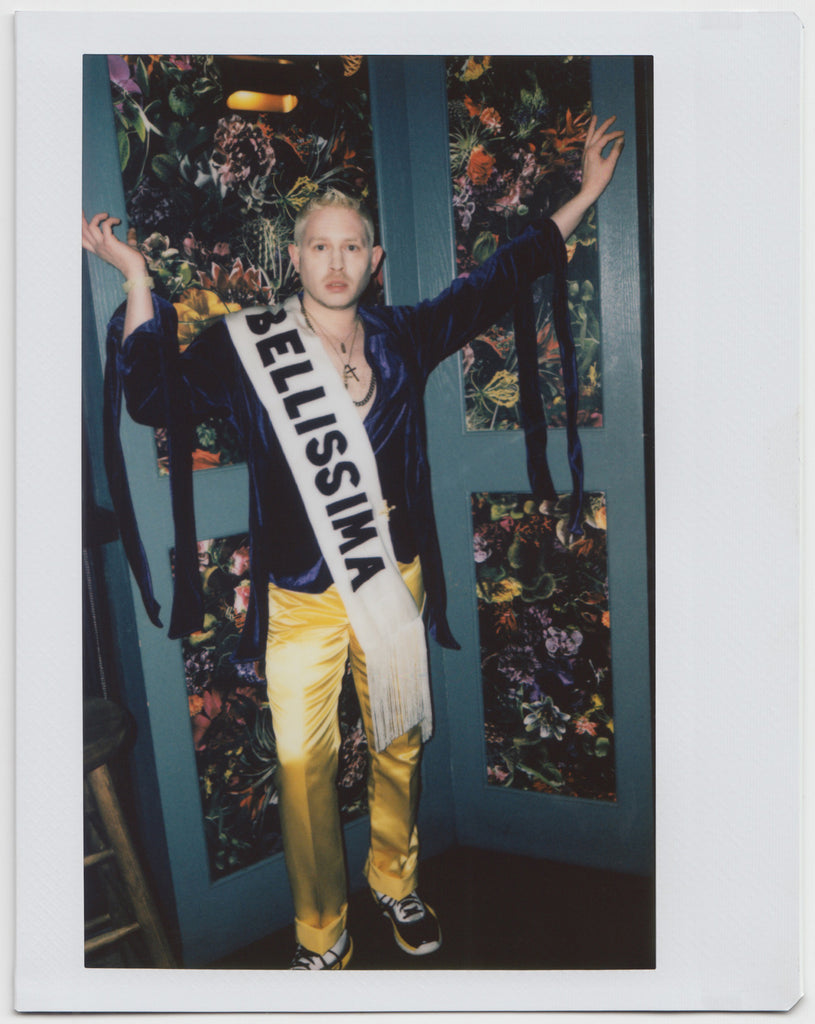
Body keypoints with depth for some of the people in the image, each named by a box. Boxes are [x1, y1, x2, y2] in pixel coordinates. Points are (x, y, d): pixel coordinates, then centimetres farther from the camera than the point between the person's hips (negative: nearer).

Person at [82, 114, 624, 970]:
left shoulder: (401, 337, 4)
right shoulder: (246, 346, -2)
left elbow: (496, 281, 13)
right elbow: (157, 397, -11)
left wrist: (584, 195, 17)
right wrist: (137, 280, -16)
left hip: (394, 580, 3)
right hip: (301, 597, -2)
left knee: (398, 745, 17)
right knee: (304, 763, 4)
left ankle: (395, 883, 43)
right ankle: (320, 932, 29)